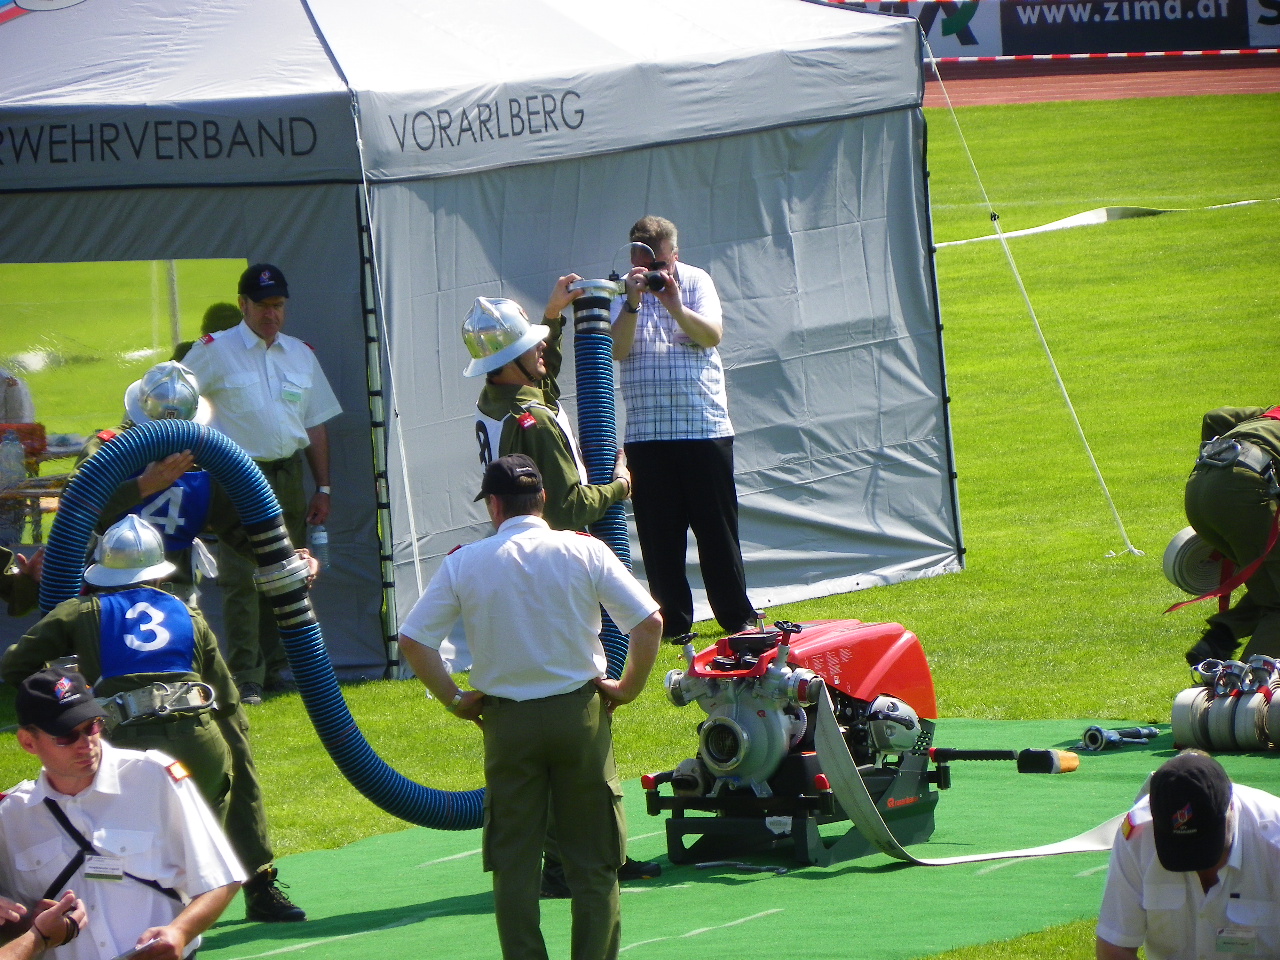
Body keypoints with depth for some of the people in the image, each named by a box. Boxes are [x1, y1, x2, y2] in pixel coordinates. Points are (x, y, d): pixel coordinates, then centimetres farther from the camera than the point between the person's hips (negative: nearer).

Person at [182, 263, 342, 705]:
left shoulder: (301, 354, 12)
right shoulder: (214, 351, -3)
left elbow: (316, 425, 16)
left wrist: (322, 489, 13)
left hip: (288, 475, 5)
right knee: (242, 581, -9)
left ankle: (276, 669, 18)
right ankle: (245, 679, -10)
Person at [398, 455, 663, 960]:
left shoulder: (464, 563, -3)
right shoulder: (584, 551, -5)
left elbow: (412, 639, -4)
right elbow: (649, 622, -9)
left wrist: (453, 699, 6)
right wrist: (628, 687, 4)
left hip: (507, 721, 0)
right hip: (580, 711, 0)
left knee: (513, 861, 7)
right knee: (592, 861, 7)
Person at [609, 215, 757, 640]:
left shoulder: (696, 282, 4)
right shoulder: (621, 291, 4)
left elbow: (712, 335, -11)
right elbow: (617, 349, -9)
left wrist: (675, 305, -25)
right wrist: (633, 303, -22)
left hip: (704, 426, -1)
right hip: (646, 432, 1)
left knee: (717, 526, 3)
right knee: (658, 533, 0)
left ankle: (738, 616, 11)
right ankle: (673, 620, 7)